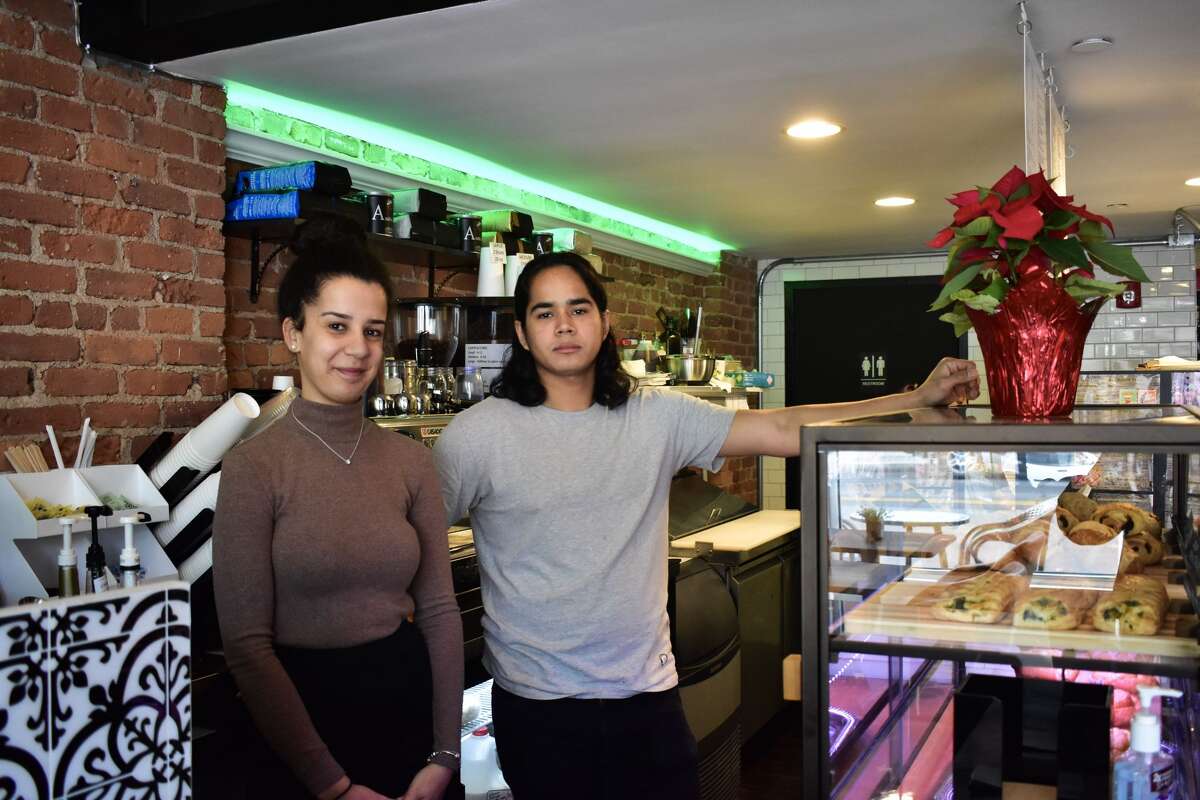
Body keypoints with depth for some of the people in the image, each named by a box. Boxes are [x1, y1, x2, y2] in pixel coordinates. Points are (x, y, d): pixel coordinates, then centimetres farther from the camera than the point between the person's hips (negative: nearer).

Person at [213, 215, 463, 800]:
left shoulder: (410, 460, -1)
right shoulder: (254, 466, -12)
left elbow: (439, 609, 2)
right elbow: (247, 644, -13)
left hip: (410, 700, 4)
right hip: (301, 713, -3)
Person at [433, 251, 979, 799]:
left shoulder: (658, 418, 0)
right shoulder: (478, 434, -7)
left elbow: (784, 430, -5)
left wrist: (920, 400, -9)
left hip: (649, 692, 3)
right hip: (540, 704, -2)